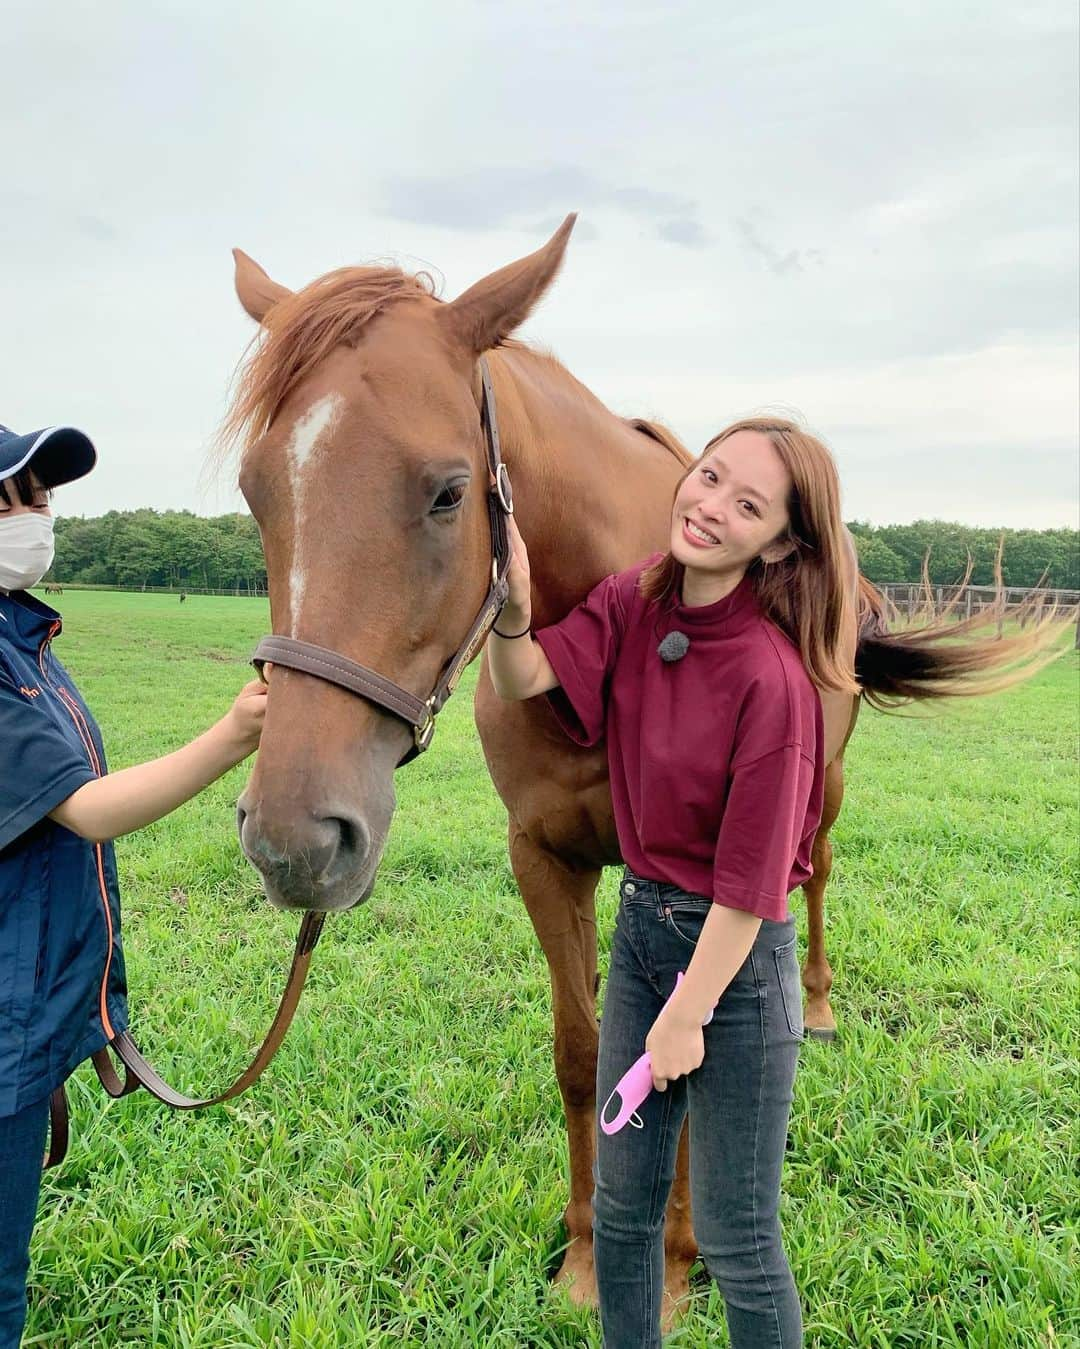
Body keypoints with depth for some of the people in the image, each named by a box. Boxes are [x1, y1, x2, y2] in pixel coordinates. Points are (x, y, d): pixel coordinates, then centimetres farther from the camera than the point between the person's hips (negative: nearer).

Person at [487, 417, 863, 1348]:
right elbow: (524, 678, -11)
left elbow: (749, 878, -20)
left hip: (737, 955, -7)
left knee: (735, 1238, 12)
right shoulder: (635, 603, -5)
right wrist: (512, 605, -32)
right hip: (640, 926, 7)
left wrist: (688, 1017, -12)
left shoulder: (771, 676, -25)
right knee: (621, 1203, 23)